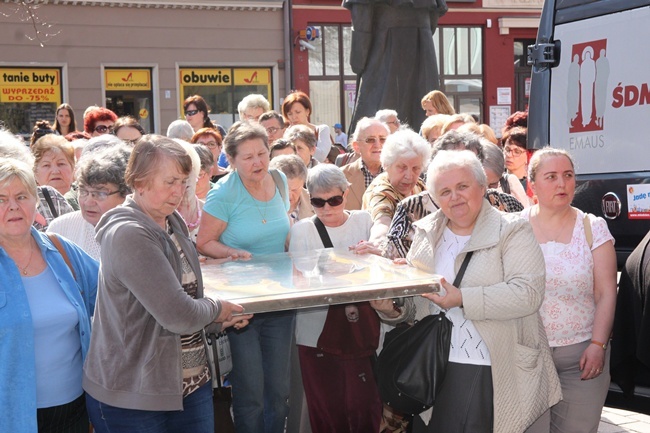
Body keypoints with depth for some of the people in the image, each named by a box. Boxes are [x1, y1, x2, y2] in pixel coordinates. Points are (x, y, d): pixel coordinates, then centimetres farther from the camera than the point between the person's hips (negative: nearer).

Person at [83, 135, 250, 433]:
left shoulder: (173, 223, 7)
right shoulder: (128, 235, -21)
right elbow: (178, 315, -26)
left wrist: (219, 316, 2)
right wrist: (216, 310, -6)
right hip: (132, 397, -7)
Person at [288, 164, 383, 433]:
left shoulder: (364, 221, 7)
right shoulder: (302, 230, 3)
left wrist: (375, 254, -17)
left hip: (362, 332, 1)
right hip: (318, 336, -1)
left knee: (365, 408, -2)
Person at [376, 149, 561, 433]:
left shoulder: (512, 232, -5)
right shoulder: (425, 234, 11)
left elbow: (528, 293, -19)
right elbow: (411, 297, 18)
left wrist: (462, 299, -23)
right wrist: (391, 306, -4)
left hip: (492, 376, -4)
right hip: (434, 373, 5)